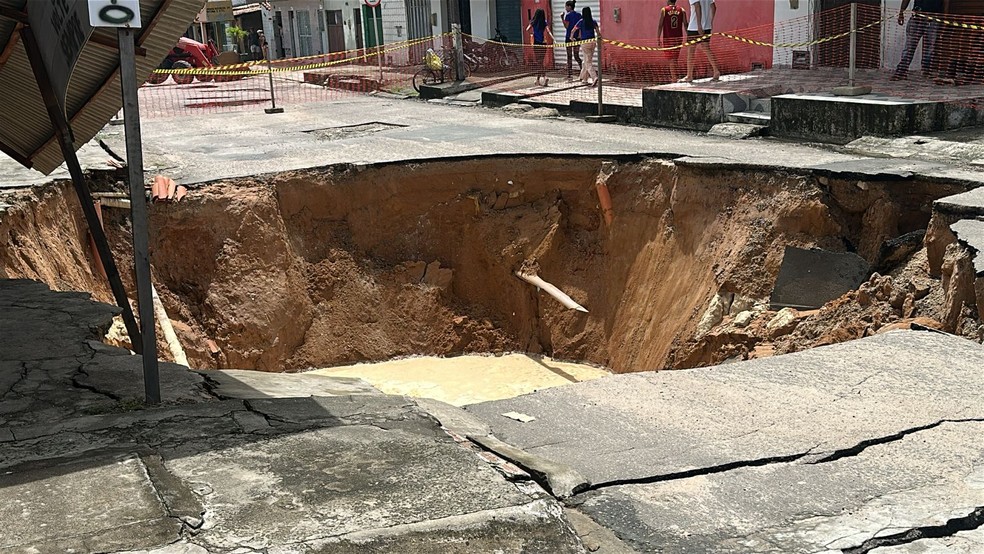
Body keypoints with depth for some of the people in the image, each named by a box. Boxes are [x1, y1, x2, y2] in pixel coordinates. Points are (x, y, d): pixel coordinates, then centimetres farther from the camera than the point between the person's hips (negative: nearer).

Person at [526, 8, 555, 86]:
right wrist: (553, 39, -23)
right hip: (543, 44, 2)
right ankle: (538, 79, 12)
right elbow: (548, 32, -14)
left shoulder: (533, 23, -4)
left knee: (539, 62, 1)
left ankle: (544, 77, -13)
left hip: (536, 44, -2)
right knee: (540, 62, 12)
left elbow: (527, 30, -6)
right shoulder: (545, 23, -2)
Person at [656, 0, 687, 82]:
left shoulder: (664, 10, -4)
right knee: (675, 58, 15)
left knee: (671, 59, 1)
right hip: (678, 38, 3)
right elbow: (685, 24, 1)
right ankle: (672, 75, 21)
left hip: (667, 38, -3)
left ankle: (674, 77, -5)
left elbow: (660, 25, -6)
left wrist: (658, 38, -3)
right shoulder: (682, 11, 4)